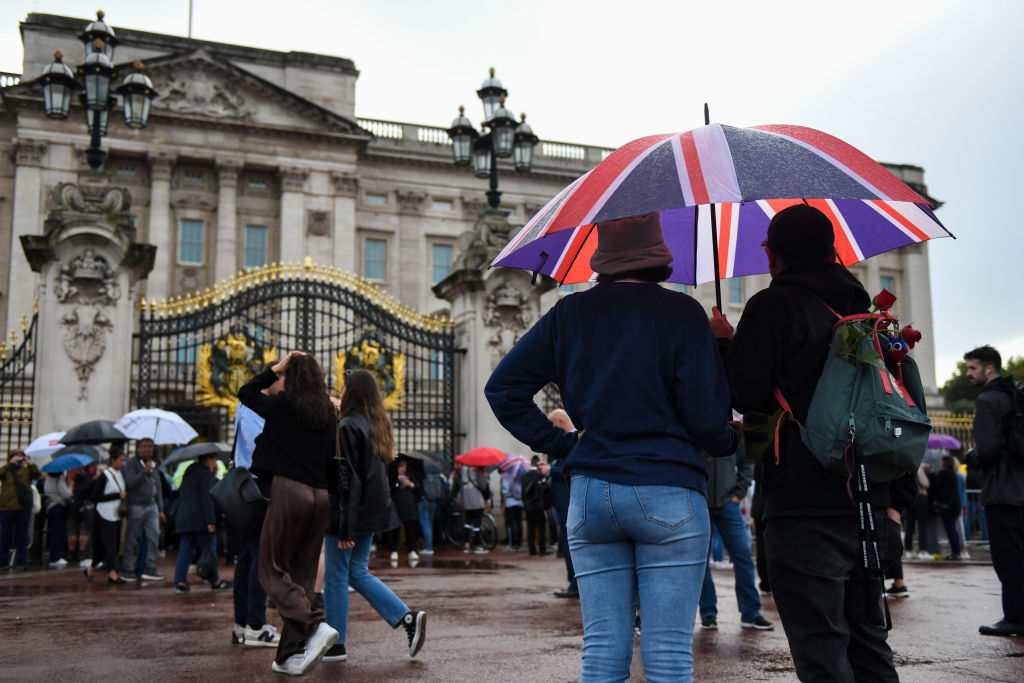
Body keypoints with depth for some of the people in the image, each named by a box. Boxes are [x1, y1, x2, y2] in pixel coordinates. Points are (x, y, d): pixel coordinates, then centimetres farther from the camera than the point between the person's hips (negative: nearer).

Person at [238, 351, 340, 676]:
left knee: (273, 570, 2)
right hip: (320, 497, 6)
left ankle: (315, 626, -18)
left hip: (289, 491, -6)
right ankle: (291, 654, 11)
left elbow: (246, 392, 14)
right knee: (302, 574, 10)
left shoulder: (283, 405, -3)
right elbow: (333, 465, 13)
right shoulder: (329, 415, 11)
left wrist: (275, 368, 15)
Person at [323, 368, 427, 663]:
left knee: (336, 577, 4)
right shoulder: (379, 425, 10)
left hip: (350, 513, -8)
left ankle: (335, 645, 12)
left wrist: (344, 528, -18)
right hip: (372, 513, 8)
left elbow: (346, 479, -19)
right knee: (358, 572, 17)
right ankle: (408, 617, 7)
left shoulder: (348, 427, -16)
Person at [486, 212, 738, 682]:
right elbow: (706, 417, -7)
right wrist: (729, 441, 14)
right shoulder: (681, 313, -4)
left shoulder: (570, 314, 8)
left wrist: (559, 444, 11)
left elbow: (502, 387, 9)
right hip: (668, 494, -4)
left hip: (588, 494, 4)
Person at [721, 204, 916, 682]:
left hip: (803, 510, -7)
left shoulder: (772, 306, -5)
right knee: (867, 643, 18)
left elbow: (746, 395, -14)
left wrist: (723, 343, 5)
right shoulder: (868, 310, 16)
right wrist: (896, 500, 21)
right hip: (870, 506, 7)